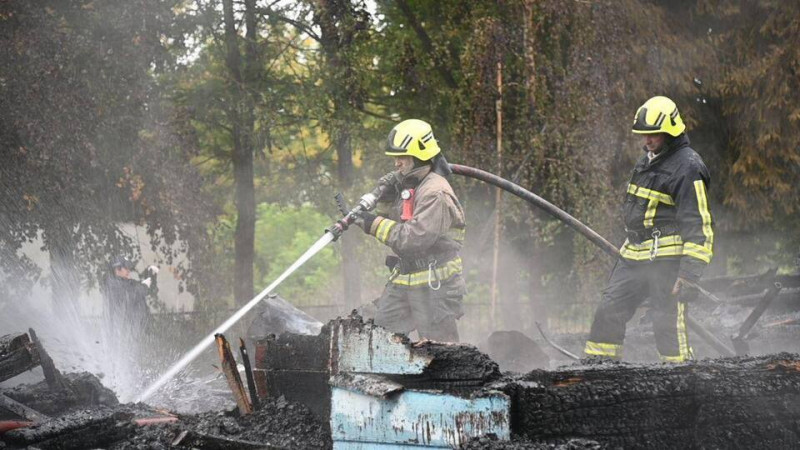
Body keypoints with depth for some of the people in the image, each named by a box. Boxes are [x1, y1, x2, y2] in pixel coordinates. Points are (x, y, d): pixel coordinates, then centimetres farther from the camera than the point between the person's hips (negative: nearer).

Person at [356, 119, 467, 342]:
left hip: (433, 284, -9)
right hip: (403, 279, 9)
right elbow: (396, 226, 17)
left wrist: (377, 224, -21)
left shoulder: (436, 194, -19)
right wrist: (388, 200, 0)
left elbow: (416, 238, -27)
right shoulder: (406, 185, 11)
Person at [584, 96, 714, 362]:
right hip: (633, 256, 9)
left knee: (668, 325, -7)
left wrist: (689, 275, -21)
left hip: (667, 259, -8)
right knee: (608, 313, 7)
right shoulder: (647, 160, 15)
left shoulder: (687, 168, -13)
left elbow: (698, 227, -16)